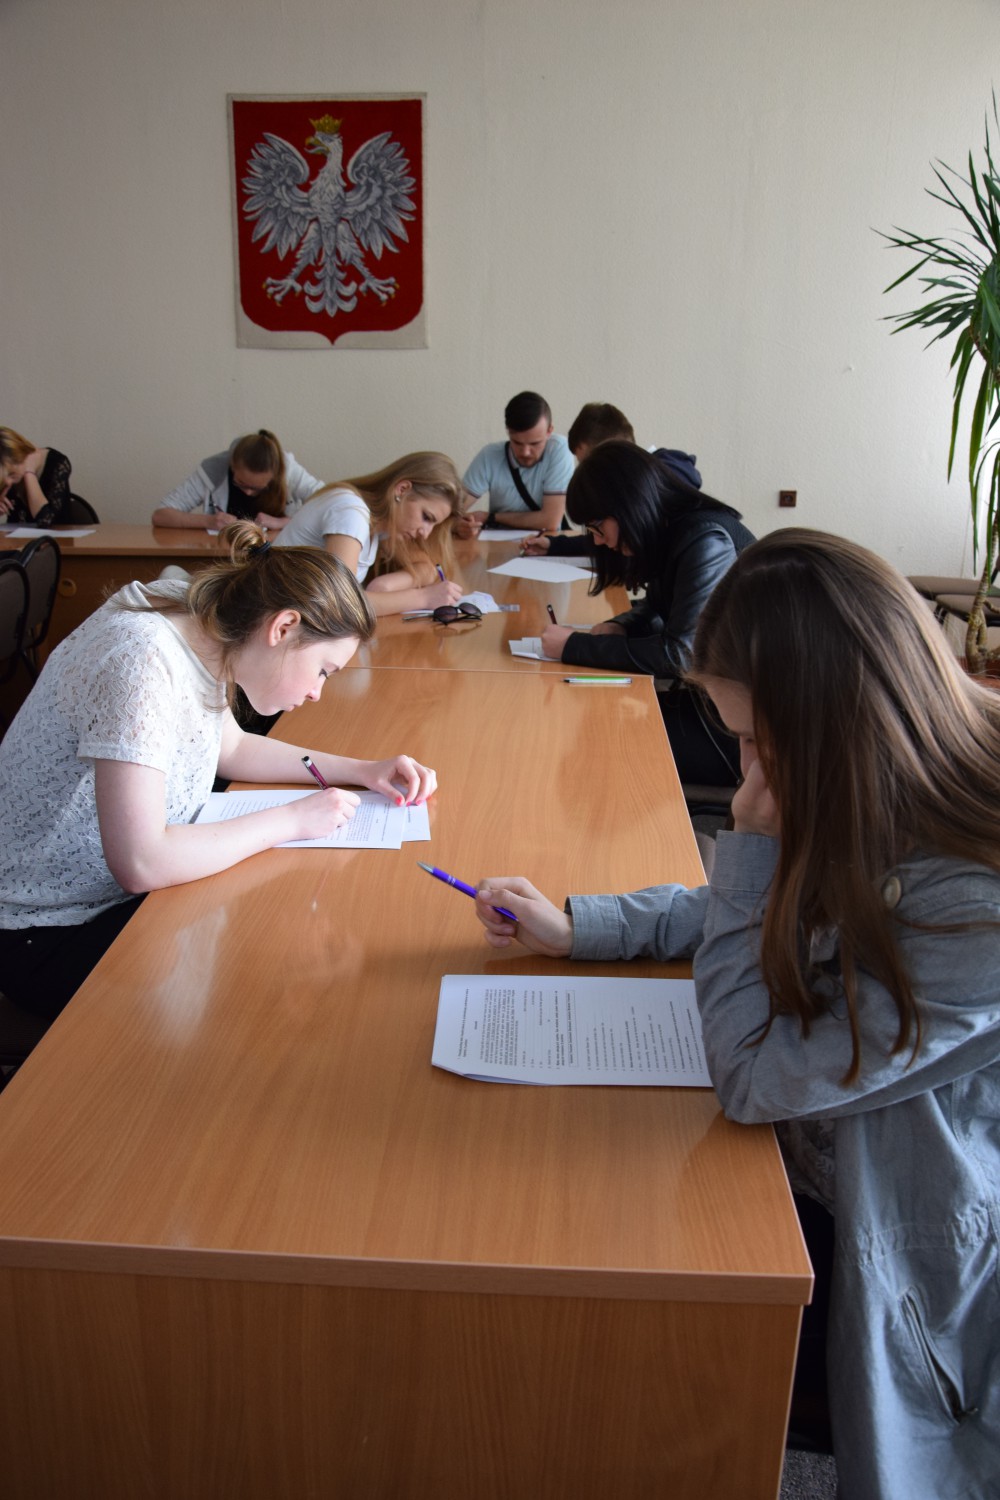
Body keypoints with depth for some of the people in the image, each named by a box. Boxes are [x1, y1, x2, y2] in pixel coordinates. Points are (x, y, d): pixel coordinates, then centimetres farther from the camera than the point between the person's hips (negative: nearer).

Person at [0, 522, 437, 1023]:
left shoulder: (198, 635, -3)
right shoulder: (142, 658, -29)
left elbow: (232, 748, 15)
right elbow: (141, 864, -33)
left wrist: (364, 771, 4)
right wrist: (292, 819, -22)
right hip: (55, 936, -8)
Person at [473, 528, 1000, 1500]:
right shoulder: (885, 803, -10)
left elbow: (751, 1073, -27)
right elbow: (783, 913, 9)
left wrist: (753, 841, -27)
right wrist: (574, 927, 2)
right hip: (826, 1164, 7)